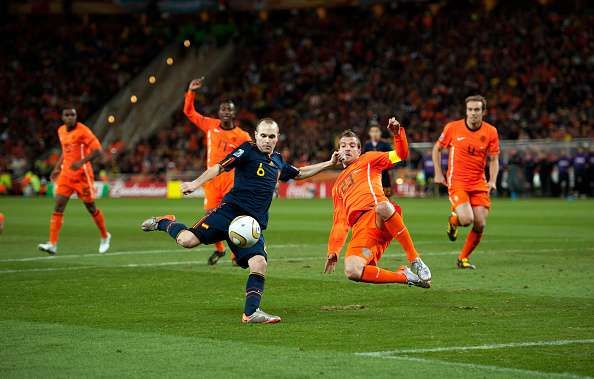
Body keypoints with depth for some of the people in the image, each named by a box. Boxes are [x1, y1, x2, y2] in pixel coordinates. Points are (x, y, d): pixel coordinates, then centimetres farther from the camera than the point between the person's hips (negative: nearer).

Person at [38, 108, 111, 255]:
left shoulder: (83, 131, -13)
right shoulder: (61, 131, 8)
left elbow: (98, 151, -17)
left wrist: (81, 162, -28)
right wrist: (58, 167, 17)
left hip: (82, 174, -5)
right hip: (66, 174, 6)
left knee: (91, 207, 7)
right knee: (58, 207, -8)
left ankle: (105, 237, 30)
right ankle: (52, 244, -13)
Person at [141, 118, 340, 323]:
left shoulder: (278, 161, 22)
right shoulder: (248, 151, 1)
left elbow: (299, 173, 41)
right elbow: (219, 167, -8)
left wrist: (328, 164, 36)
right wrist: (196, 183, -23)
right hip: (230, 211, -5)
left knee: (259, 264, -18)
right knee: (188, 240, -20)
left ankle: (251, 312, -8)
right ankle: (165, 223, 14)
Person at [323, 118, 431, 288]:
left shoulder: (368, 160, 25)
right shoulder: (338, 186, 34)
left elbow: (401, 154, 13)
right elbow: (340, 222, 31)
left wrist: (398, 133, -4)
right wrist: (333, 251, 20)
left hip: (379, 217, -3)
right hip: (361, 229, 3)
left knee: (383, 206, -44)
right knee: (352, 272, -27)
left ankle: (415, 261, -31)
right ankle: (403, 276, -10)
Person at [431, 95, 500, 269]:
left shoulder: (491, 132, -2)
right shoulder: (452, 128, -5)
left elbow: (493, 159, 6)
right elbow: (437, 148, 9)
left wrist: (492, 180, -9)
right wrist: (438, 173, 3)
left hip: (479, 184, 3)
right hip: (457, 182, -3)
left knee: (480, 225, -5)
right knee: (466, 219, -22)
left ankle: (463, 258, 16)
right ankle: (453, 220, 16)